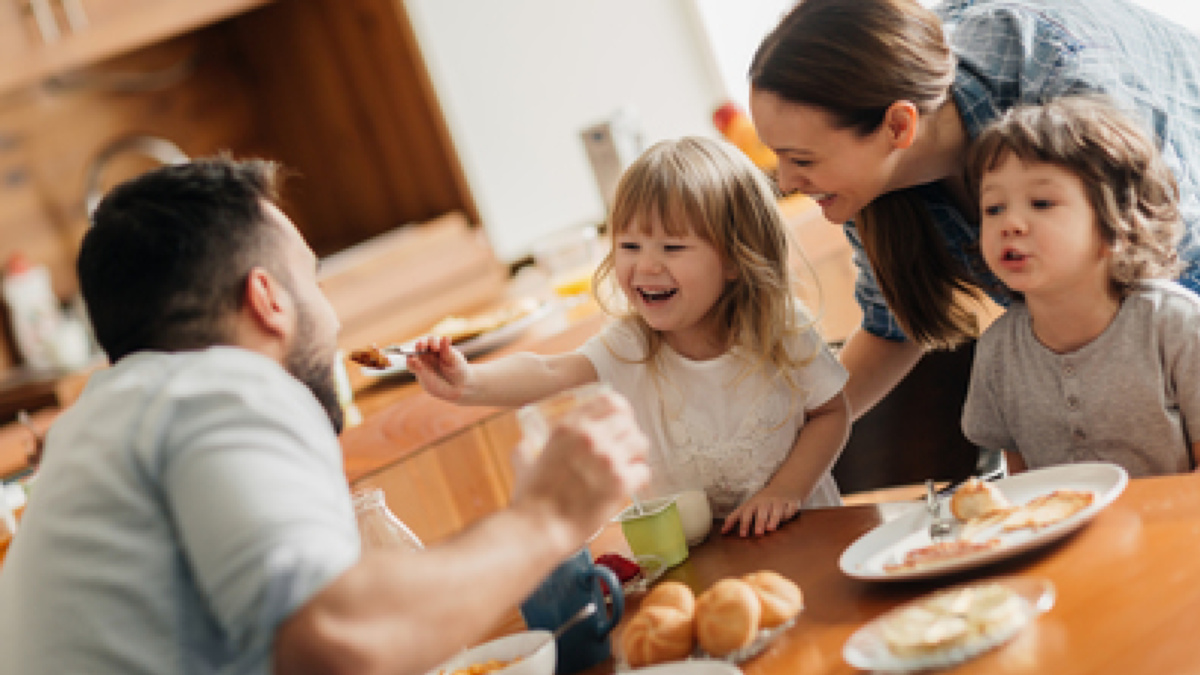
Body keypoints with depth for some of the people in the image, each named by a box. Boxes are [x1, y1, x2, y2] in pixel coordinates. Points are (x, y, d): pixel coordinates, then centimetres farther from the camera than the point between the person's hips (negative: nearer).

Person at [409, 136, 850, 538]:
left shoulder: (780, 329, -10)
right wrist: (469, 383, -43)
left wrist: (785, 490, -12)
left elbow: (831, 411, 1)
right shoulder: (630, 344, -10)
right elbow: (550, 373, -25)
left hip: (796, 527, -1)